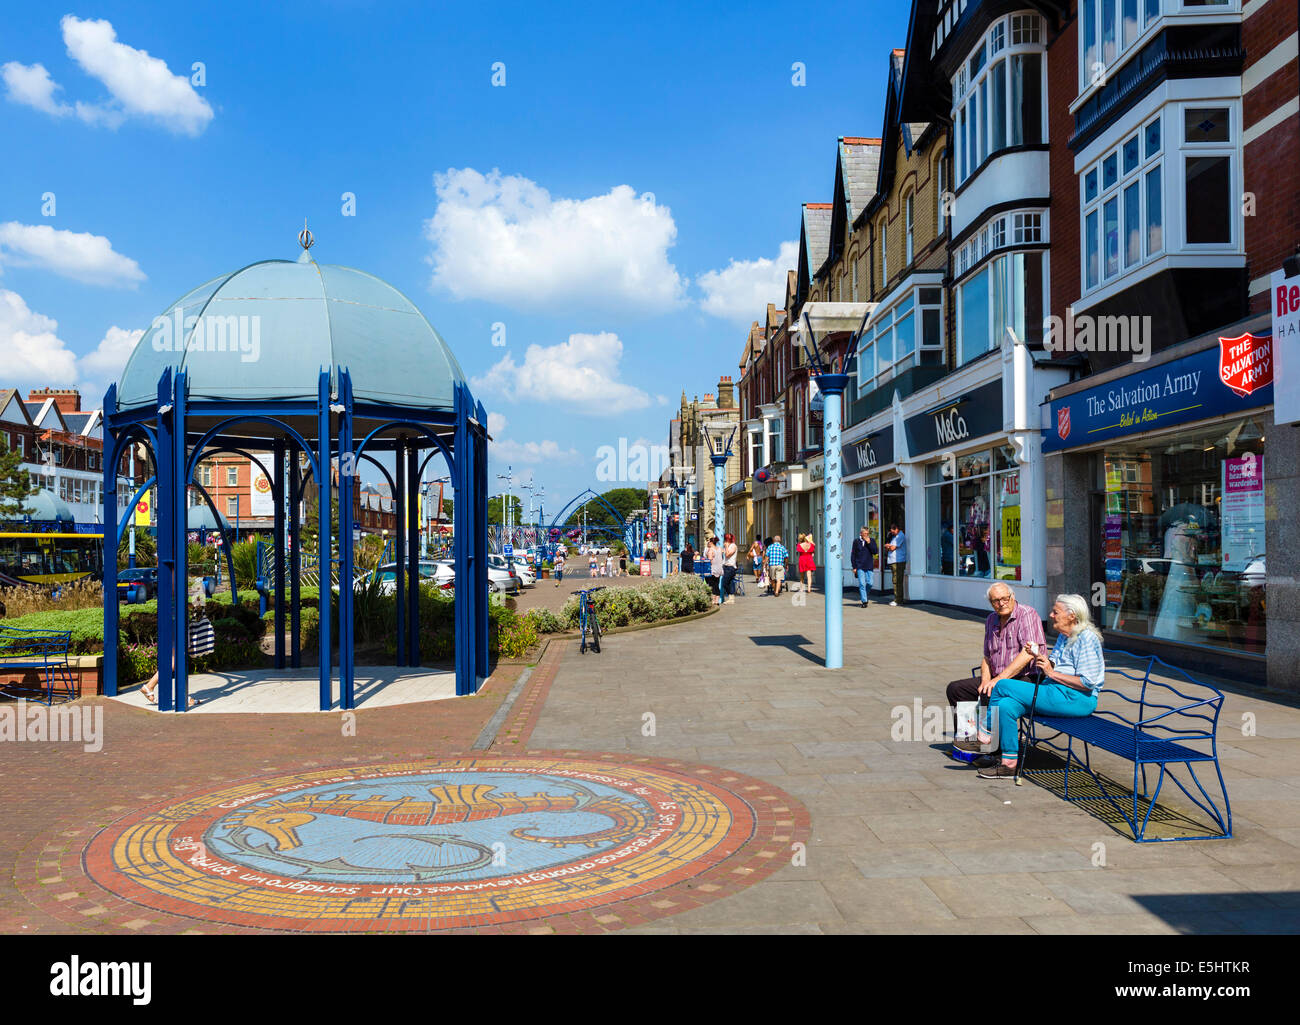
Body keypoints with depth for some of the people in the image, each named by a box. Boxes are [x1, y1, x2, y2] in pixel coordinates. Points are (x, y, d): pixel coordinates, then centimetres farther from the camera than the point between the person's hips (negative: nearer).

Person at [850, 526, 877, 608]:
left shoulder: (872, 541, 7)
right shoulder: (856, 542, 3)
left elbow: (875, 552, -5)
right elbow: (853, 555, 5)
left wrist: (869, 543, -12)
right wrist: (854, 567, 0)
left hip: (869, 566, 2)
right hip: (860, 567, -2)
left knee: (869, 583, 1)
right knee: (862, 584, -7)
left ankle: (866, 594, 29)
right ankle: (864, 601, -4)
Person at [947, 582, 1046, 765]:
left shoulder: (1027, 614, -11)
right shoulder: (991, 620, 14)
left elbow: (1029, 653, -23)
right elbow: (987, 657, 21)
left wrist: (999, 678, -26)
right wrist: (985, 680, 0)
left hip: (1026, 679, -8)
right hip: (997, 679, 9)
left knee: (991, 695, -34)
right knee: (955, 688, 0)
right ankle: (968, 735, 1)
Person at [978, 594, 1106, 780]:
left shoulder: (1087, 639, -12)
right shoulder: (1063, 636, 17)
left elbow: (1087, 683, -17)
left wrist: (1052, 673, -15)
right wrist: (1038, 657, -2)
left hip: (1077, 700, -9)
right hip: (1055, 692, 9)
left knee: (1003, 686, -18)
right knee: (1006, 705, -15)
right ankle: (1009, 763, -12)